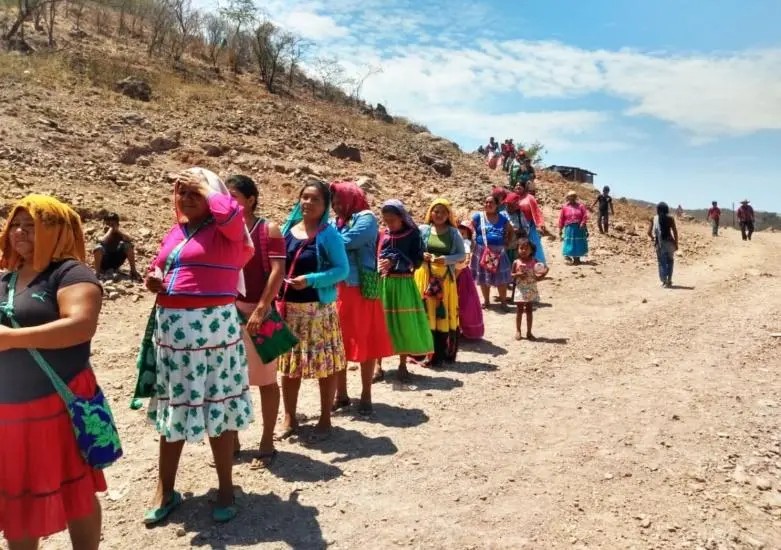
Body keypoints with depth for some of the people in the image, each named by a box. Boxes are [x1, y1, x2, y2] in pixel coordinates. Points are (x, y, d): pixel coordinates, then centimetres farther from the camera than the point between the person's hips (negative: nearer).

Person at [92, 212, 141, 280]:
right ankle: (97, 272, -21)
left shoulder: (118, 234, -2)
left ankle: (133, 271, -14)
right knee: (99, 248, -32)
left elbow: (129, 240, -24)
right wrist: (110, 229, -24)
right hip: (104, 264, -2)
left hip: (116, 263, 3)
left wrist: (117, 229, -21)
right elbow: (103, 242, -35)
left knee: (128, 245, -17)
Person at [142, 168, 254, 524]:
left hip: (213, 327, -7)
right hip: (171, 327, 7)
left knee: (217, 407, 4)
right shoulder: (174, 234, 14)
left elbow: (231, 211, -30)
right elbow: (157, 271, 26)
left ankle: (225, 489, 21)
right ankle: (165, 490, 29)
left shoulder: (225, 232, -6)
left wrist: (204, 186, -13)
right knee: (172, 408, 15)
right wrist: (152, 280, 2)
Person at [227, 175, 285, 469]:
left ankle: (267, 443, 16)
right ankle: (231, 438, 27)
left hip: (258, 312, -5)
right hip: (227, 312, 5)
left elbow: (277, 272, -12)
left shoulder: (268, 230, -4)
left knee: (265, 379, 5)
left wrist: (261, 309, -19)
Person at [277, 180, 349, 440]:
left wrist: (310, 280, -22)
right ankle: (290, 418, 27)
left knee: (325, 365, 4)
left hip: (319, 308, -5)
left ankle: (325, 420, 19)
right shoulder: (287, 229, 7)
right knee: (288, 364, 12)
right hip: (288, 307, 5)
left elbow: (343, 270, -12)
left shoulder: (329, 234, -8)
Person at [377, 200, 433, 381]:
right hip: (382, 283, 2)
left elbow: (417, 261, -7)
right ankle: (378, 365, 10)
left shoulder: (413, 234, -2)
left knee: (405, 323, 2)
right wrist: (378, 266, -12)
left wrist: (394, 262, -17)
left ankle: (402, 365, 17)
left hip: (403, 284, -2)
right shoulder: (382, 234, 5)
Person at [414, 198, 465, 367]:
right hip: (425, 276, -1)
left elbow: (462, 255, 3)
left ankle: (441, 354, 9)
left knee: (445, 314, 1)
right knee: (426, 313, -1)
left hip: (445, 278, 1)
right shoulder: (423, 230, 4)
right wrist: (421, 255, -12)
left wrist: (446, 260, -13)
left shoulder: (454, 233, 5)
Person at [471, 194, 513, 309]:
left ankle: (503, 302, 14)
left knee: (501, 278, 2)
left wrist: (506, 243, 8)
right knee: (483, 278, 8)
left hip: (499, 251, 1)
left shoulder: (502, 218, 6)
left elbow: (510, 231, 19)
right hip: (482, 251, -1)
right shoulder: (478, 216, -3)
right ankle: (486, 301, 22)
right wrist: (473, 243, -9)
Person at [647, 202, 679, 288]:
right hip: (669, 242, 0)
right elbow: (675, 231, -5)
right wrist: (676, 243, 2)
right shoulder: (670, 218, -1)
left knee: (661, 262, 8)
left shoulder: (654, 219, 3)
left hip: (659, 243, 0)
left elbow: (649, 232, 0)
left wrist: (653, 238, 19)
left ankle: (664, 281, -3)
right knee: (670, 261, 17)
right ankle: (669, 280, 13)